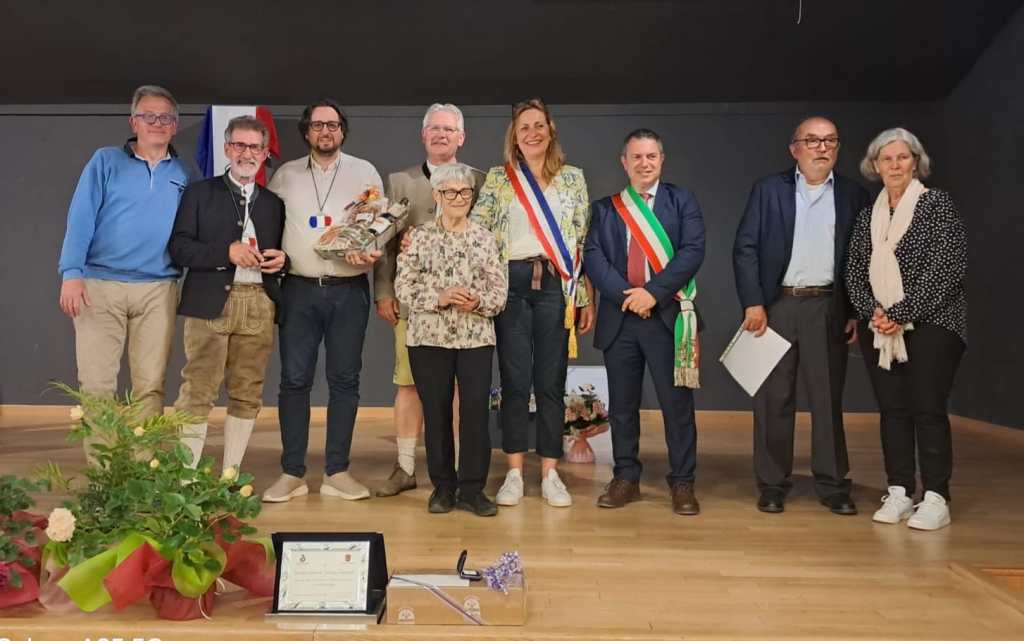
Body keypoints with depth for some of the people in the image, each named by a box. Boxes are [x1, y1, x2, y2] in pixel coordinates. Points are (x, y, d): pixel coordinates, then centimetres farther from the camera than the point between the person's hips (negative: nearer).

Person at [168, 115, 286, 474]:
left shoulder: (273, 203, 18)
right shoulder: (199, 193, 9)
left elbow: (281, 253, 23)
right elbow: (179, 248, -1)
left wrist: (281, 259, -1)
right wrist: (227, 252, -13)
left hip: (259, 305, 3)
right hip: (210, 303, -3)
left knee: (247, 395, 5)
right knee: (198, 393, -5)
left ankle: (230, 475, 14)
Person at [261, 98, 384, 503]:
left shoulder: (364, 173, 9)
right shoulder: (285, 175, 12)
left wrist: (373, 253, -14)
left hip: (349, 290, 0)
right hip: (299, 289, 1)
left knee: (344, 379, 3)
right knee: (294, 379, 0)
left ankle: (337, 472, 12)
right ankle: (292, 473, 9)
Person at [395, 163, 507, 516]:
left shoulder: (485, 238, 8)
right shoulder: (419, 237, 4)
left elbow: (500, 289, 4)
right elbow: (404, 286, -3)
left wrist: (478, 302, -16)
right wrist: (439, 297, -16)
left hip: (476, 337, 1)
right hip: (429, 337, 0)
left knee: (476, 410, -3)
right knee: (436, 411, 6)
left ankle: (472, 488, 9)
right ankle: (443, 486, 20)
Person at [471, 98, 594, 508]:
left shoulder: (573, 178, 10)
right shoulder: (498, 179, 9)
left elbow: (584, 240, 9)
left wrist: (586, 298, 5)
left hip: (556, 285, 0)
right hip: (511, 284, 0)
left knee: (551, 381, 4)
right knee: (514, 380, 2)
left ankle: (550, 474, 13)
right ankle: (514, 474, 12)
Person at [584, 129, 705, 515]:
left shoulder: (682, 201, 7)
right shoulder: (605, 208, 12)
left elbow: (692, 251, -6)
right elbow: (593, 258, 0)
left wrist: (653, 292, -15)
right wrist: (626, 295, -14)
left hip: (668, 315, -2)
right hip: (619, 317, 2)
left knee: (677, 402, 1)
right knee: (622, 405, 9)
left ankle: (682, 483, 12)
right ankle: (626, 479, 21)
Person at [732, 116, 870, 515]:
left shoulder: (853, 195, 9)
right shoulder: (768, 190, 5)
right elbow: (745, 248, 0)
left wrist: (856, 312, 2)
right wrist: (752, 302, -8)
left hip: (828, 308, 1)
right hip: (776, 305, -1)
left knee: (828, 398, 5)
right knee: (773, 399, 4)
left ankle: (833, 486, 16)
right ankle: (772, 485, 14)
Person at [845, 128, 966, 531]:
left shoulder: (938, 205, -2)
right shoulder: (868, 216, 12)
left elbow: (947, 267, -12)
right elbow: (854, 271, 9)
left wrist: (901, 313, -15)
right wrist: (873, 311, -8)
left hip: (930, 324, -4)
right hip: (879, 328, 5)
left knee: (928, 408, -5)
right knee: (892, 409, 6)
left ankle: (936, 499, 5)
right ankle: (899, 493, 14)